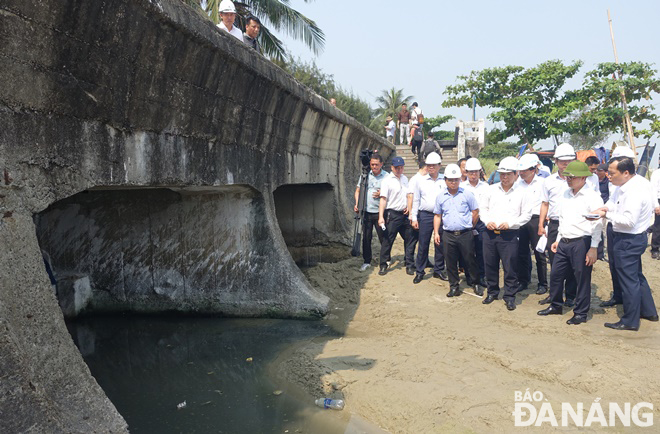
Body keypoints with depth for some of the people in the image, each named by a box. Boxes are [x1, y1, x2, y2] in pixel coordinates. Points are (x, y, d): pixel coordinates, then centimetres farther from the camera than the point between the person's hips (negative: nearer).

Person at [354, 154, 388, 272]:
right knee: (366, 238, 7)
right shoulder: (365, 175, 7)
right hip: (366, 212, 3)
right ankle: (367, 261, 17)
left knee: (383, 238, 2)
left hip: (379, 213, -3)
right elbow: (358, 190, 14)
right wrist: (357, 204, 0)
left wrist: (381, 194, -16)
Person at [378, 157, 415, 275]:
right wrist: (381, 217, -20)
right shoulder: (387, 180, -8)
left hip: (405, 214, 6)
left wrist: (408, 207, 6)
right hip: (392, 214, -6)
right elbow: (383, 199, -13)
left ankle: (409, 263, 23)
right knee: (388, 240, -3)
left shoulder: (405, 179, 13)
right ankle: (383, 265, 7)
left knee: (409, 239, 10)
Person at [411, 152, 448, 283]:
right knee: (423, 244, 1)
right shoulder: (421, 181, 7)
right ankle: (419, 271, 11)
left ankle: (438, 270, 20)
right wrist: (414, 218, 5)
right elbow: (416, 200, 9)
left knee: (440, 244, 6)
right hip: (425, 215, 0)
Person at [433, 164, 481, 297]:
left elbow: (475, 211, 6)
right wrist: (436, 233, 5)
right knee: (450, 261, 6)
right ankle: (454, 286, 19)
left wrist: (469, 226, 7)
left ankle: (474, 283, 23)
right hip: (448, 235, 2)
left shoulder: (467, 194, -1)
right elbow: (437, 215, 11)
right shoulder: (440, 196, 6)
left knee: (470, 259, 5)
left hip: (465, 234, -2)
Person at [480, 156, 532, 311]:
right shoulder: (492, 189, 8)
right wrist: (487, 221, -6)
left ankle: (510, 296, 12)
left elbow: (526, 214, -1)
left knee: (509, 267, -1)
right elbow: (483, 208, 12)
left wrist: (510, 223, -13)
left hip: (509, 235, -3)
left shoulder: (520, 193, -1)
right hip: (490, 233, 3)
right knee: (490, 265, 11)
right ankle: (492, 292, 28)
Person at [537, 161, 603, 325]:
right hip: (564, 242, 7)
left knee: (582, 279, 3)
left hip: (582, 243, -7)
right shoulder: (566, 194, 12)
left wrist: (593, 248, -17)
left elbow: (597, 224, -13)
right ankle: (556, 305, 30)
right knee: (556, 275, 13)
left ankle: (581, 313, 15)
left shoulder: (592, 197, -11)